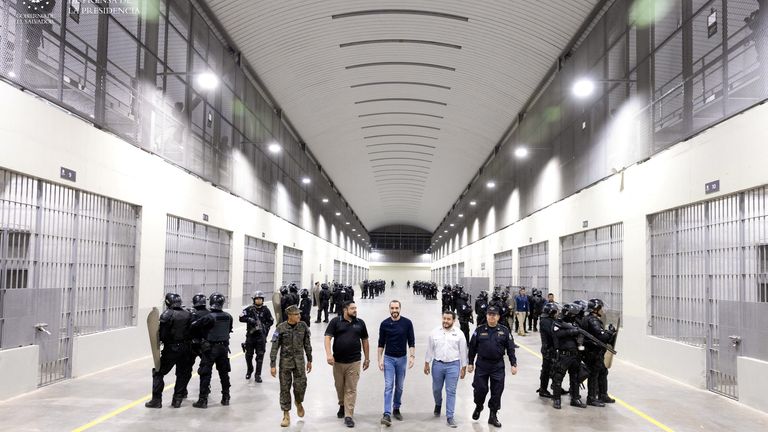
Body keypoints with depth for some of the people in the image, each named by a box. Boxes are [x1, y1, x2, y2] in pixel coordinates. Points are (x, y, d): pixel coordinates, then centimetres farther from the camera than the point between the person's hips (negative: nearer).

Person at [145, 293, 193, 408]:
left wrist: (158, 340, 3)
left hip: (171, 349, -4)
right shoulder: (188, 315, 3)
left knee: (158, 372, 8)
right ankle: (177, 399, 17)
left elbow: (162, 333, -14)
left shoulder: (167, 314, -11)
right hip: (185, 349, 4)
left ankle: (156, 399, 5)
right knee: (183, 374, 15)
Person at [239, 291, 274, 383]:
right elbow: (241, 318, -10)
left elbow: (271, 321, 9)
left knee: (260, 356, -2)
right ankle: (249, 371, 35)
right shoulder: (249, 309, -3)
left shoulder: (265, 310, 1)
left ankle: (258, 375, 5)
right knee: (249, 355, 12)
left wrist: (265, 327, -7)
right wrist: (250, 320, -24)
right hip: (250, 335, 0)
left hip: (261, 336, 0)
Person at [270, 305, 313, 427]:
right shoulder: (281, 328, -10)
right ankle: (286, 415, 17)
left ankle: (298, 402, 32)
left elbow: (307, 344, 7)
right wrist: (273, 365, -10)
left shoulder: (303, 326, -3)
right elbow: (274, 347, -7)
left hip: (299, 361, 1)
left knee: (300, 385, -2)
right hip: (285, 361, -1)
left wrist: (309, 360, 11)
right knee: (285, 388, 4)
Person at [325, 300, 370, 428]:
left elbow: (364, 340, 13)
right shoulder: (335, 322, -2)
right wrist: (329, 354, -20)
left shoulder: (360, 323, 6)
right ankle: (342, 405, 39)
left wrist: (367, 358, 13)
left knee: (351, 389, -1)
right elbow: (328, 337, -7)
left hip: (354, 362, 0)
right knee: (339, 387, 14)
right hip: (338, 361, 0)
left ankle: (348, 416, 3)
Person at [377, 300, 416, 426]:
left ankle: (396, 409, 28)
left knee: (399, 386, 11)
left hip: (402, 359, 1)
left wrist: (412, 356, -12)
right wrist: (380, 359, -3)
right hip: (388, 358, -1)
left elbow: (411, 341, -2)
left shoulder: (407, 323, -4)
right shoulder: (384, 324, -3)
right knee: (388, 386, -8)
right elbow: (381, 343, 2)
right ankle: (387, 414, -12)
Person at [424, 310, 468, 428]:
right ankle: (438, 404, 44)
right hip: (437, 364, 2)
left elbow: (463, 352, 2)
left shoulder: (459, 334, -2)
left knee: (451, 391, -2)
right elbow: (429, 349, 7)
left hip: (453, 365, -2)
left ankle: (450, 416, 6)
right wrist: (426, 363, 7)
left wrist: (463, 368, 2)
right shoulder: (435, 332, 1)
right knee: (436, 389, 14)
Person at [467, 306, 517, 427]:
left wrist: (513, 364, -3)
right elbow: (472, 347, 5)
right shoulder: (479, 330, 0)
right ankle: (478, 407, 32)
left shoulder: (504, 331, 0)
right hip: (481, 366, 0)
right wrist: (470, 363, 4)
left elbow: (510, 349, 2)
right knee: (480, 389, 1)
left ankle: (493, 416, 20)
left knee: (497, 392, 5)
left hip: (498, 367, 0)